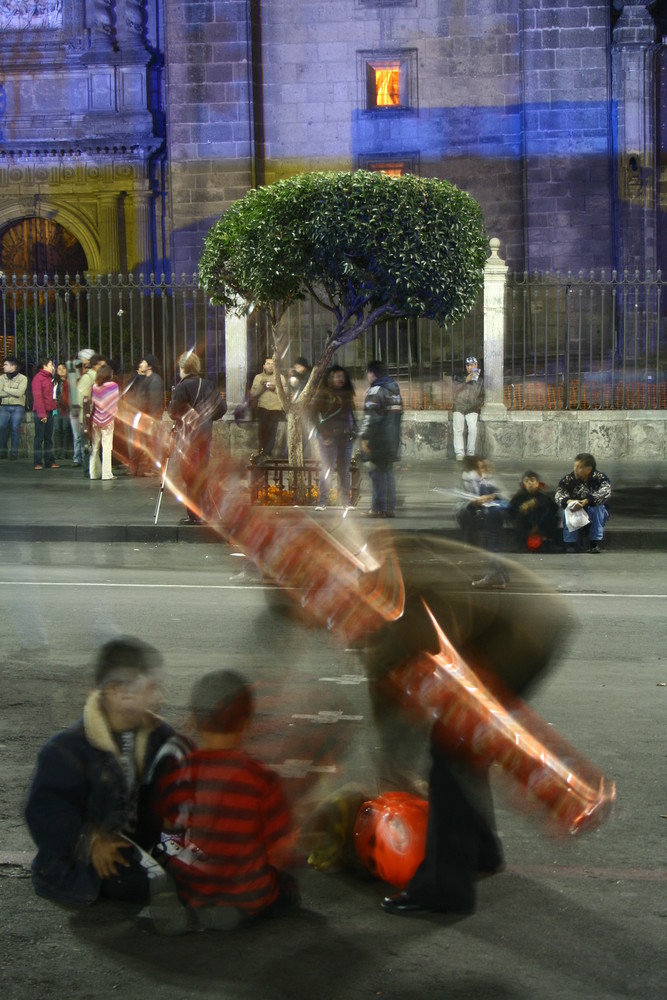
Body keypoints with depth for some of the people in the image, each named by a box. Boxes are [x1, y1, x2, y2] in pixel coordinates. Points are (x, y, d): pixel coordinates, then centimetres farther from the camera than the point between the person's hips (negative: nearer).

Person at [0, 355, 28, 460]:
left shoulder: (22, 378, 0)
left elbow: (19, 392, -13)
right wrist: (13, 392, -11)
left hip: (18, 407, -3)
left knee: (15, 428, -5)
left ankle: (14, 452, 3)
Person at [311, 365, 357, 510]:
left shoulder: (347, 394, 15)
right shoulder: (323, 393, -1)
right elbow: (314, 414, -5)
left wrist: (354, 430, 7)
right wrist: (322, 432, -13)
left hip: (346, 436, 5)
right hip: (329, 436, -5)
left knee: (344, 470, 8)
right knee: (327, 469, -5)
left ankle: (345, 500, 14)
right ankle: (323, 501, -2)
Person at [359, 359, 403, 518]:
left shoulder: (376, 390, -12)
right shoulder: (395, 389, 16)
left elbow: (370, 416, -21)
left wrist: (364, 437, -21)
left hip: (378, 440, -8)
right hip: (393, 439, 8)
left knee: (377, 472, -5)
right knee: (388, 472, 13)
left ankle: (379, 507, -6)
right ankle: (390, 507, 12)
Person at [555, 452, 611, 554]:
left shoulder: (600, 477, -16)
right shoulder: (568, 479, -10)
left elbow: (605, 492, -35)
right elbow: (559, 494, -24)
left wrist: (586, 501, -52)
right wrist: (568, 501, -49)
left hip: (595, 516, -1)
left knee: (597, 507, -30)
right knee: (567, 509, -27)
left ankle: (595, 543, -22)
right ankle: (570, 544, -22)